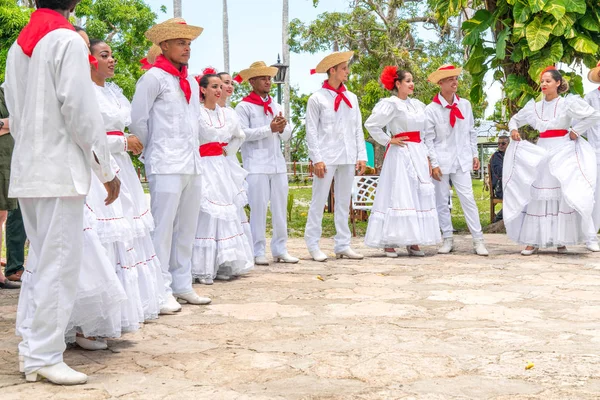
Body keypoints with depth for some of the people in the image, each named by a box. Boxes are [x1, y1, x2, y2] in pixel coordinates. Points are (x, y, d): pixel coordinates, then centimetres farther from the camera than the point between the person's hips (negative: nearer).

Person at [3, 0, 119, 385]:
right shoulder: (68, 40, -9)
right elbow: (81, 112, -14)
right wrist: (107, 170, -7)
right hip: (60, 170, -8)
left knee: (42, 262, 14)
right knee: (60, 265, -4)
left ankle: (33, 348, 17)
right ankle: (45, 357, -1)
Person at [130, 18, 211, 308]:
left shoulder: (191, 83, 17)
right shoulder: (153, 77, -5)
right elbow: (137, 121, -6)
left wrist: (193, 151, 16)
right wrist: (153, 151, 2)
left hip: (192, 164, 8)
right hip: (166, 165, -7)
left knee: (187, 228, 10)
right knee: (163, 227, -6)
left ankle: (182, 285, 19)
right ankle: (162, 290, -1)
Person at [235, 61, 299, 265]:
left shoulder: (276, 107, 17)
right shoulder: (244, 106, -2)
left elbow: (287, 135, 16)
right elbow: (243, 133, -13)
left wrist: (282, 129, -7)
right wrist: (269, 129, -16)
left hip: (278, 164, 6)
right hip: (256, 166, -6)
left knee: (280, 208, 8)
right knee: (258, 209, -2)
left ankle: (280, 250, 16)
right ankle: (258, 252, 5)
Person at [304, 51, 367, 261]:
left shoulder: (351, 98, 12)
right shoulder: (317, 98, -2)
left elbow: (358, 129, 12)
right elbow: (311, 131, -5)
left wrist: (362, 156, 5)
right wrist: (317, 159, -12)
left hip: (348, 158, 5)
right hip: (326, 157, -5)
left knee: (344, 202, 9)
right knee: (319, 201, -1)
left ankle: (342, 245, 15)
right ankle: (313, 245, 6)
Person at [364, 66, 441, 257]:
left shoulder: (418, 105, 15)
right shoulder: (391, 104, -6)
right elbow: (371, 124, -12)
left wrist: (427, 155, 10)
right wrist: (388, 141, -8)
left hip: (418, 154, 7)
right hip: (400, 154, -7)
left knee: (420, 196, 5)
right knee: (398, 196, -8)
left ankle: (413, 242, 10)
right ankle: (389, 242, -4)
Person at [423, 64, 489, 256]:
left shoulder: (465, 105, 6)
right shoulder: (431, 109, -4)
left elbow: (471, 132, 14)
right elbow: (428, 139, -4)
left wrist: (474, 155, 11)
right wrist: (434, 164, -8)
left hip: (462, 160, 2)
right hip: (442, 161, -2)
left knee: (468, 199, -3)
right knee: (442, 201, 4)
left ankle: (478, 240, 0)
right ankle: (447, 239, 15)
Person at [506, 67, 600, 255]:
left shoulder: (568, 103, -3)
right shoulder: (534, 107, 10)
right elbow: (515, 119, 23)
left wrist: (575, 131, -9)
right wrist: (513, 129, 4)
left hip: (562, 153, -4)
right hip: (540, 154, 4)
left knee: (563, 197, -3)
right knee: (538, 197, 0)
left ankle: (561, 240, 2)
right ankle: (533, 241, 1)